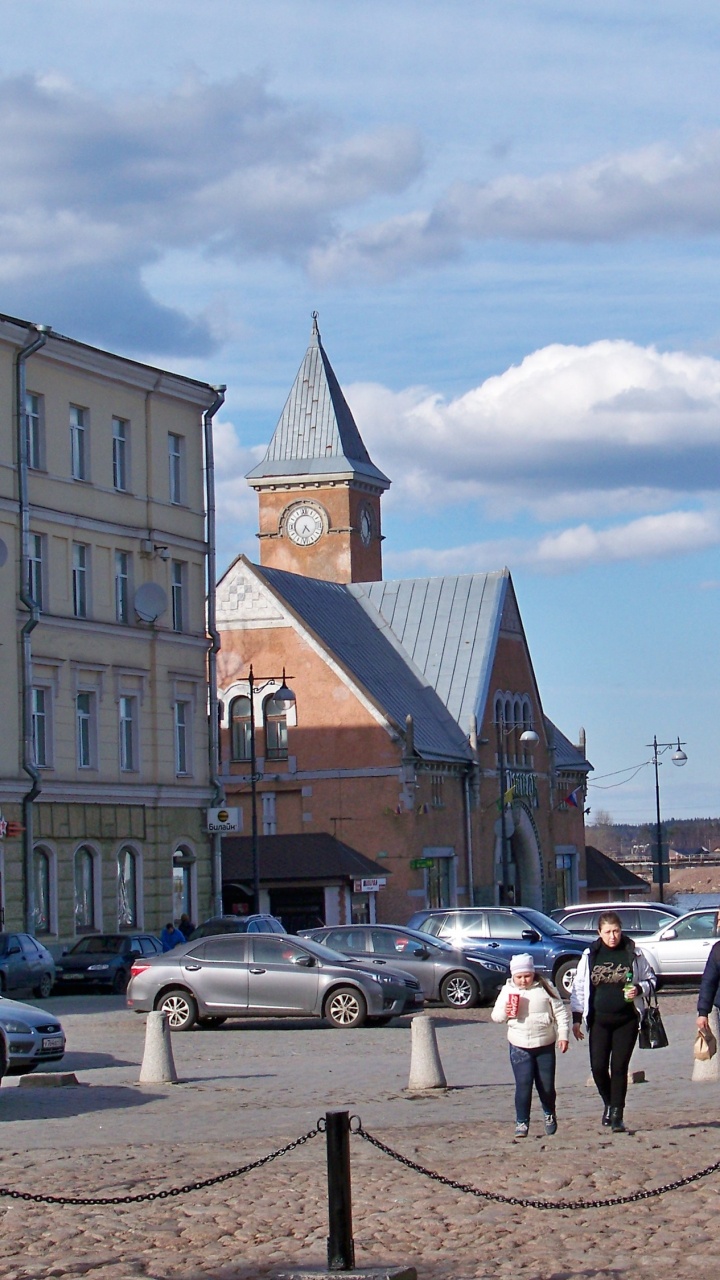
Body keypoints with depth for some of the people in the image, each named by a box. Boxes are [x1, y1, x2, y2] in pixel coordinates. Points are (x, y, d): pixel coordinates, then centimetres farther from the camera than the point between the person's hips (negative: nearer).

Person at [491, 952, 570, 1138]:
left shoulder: (545, 988, -2)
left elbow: (561, 1013, 0)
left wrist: (563, 1035, -7)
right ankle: (521, 1122, 0)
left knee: (547, 1086, 7)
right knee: (523, 1085, -8)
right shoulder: (508, 991, 3)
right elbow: (495, 1015, 7)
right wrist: (504, 1013, -15)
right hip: (519, 1046, 0)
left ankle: (549, 1114, 33)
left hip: (545, 1045, 0)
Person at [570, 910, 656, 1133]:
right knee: (598, 1067, -4)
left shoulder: (633, 954, 1)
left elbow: (650, 979, 11)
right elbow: (579, 987, 8)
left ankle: (618, 1115, 4)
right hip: (599, 1020, 1)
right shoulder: (590, 955, 4)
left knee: (619, 1067, -3)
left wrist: (639, 989, -11)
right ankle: (609, 1103, 23)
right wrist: (576, 1018, 3)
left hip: (627, 1020, -1)